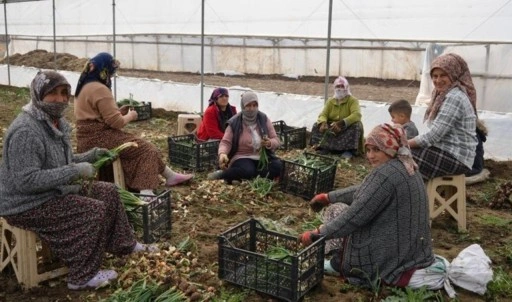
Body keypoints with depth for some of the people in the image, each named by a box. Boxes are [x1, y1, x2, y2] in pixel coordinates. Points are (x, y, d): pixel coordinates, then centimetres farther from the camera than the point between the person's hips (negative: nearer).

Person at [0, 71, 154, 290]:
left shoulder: (56, 122, 6)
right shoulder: (25, 131, -26)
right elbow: (25, 181, -31)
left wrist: (88, 157, 1)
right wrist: (74, 171, -30)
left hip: (53, 190, 10)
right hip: (28, 204, -10)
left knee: (108, 192, 7)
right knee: (94, 210, -20)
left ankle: (122, 244, 24)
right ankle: (82, 277, -6)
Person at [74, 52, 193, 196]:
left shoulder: (84, 86, 15)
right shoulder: (100, 89, -19)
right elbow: (115, 122, -20)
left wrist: (119, 111, 11)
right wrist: (130, 116, -1)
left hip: (90, 137, 10)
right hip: (99, 138, -10)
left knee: (142, 147, 14)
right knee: (146, 149, -8)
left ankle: (170, 176, 17)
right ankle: (146, 191, -19)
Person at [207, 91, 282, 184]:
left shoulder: (264, 119, 4)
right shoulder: (235, 123, -3)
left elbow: (276, 140, 6)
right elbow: (226, 142, -5)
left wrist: (269, 143, -19)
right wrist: (222, 154, -28)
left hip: (263, 157, 3)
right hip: (242, 157, -3)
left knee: (278, 166, -29)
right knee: (247, 171, -38)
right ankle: (222, 175, -15)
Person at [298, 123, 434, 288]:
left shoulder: (386, 173, -23)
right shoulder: (406, 167, 8)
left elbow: (357, 214, -23)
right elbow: (363, 191, 18)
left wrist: (318, 233, -15)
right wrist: (328, 196, 20)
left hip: (391, 254, -10)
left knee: (336, 209, 5)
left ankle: (338, 264, 10)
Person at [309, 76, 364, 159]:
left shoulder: (353, 100, -10)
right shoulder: (330, 101, 4)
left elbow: (357, 115, -28)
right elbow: (323, 115, -5)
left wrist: (341, 123, -42)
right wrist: (323, 123, -32)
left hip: (347, 129, -3)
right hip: (332, 128, 3)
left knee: (357, 125, -33)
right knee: (317, 125, -16)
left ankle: (349, 150, -25)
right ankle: (324, 147, -17)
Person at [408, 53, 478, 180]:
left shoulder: (454, 97, -18)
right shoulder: (446, 94, 12)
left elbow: (433, 135, -22)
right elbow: (436, 133, 9)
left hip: (455, 157, -10)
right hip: (447, 150, 10)